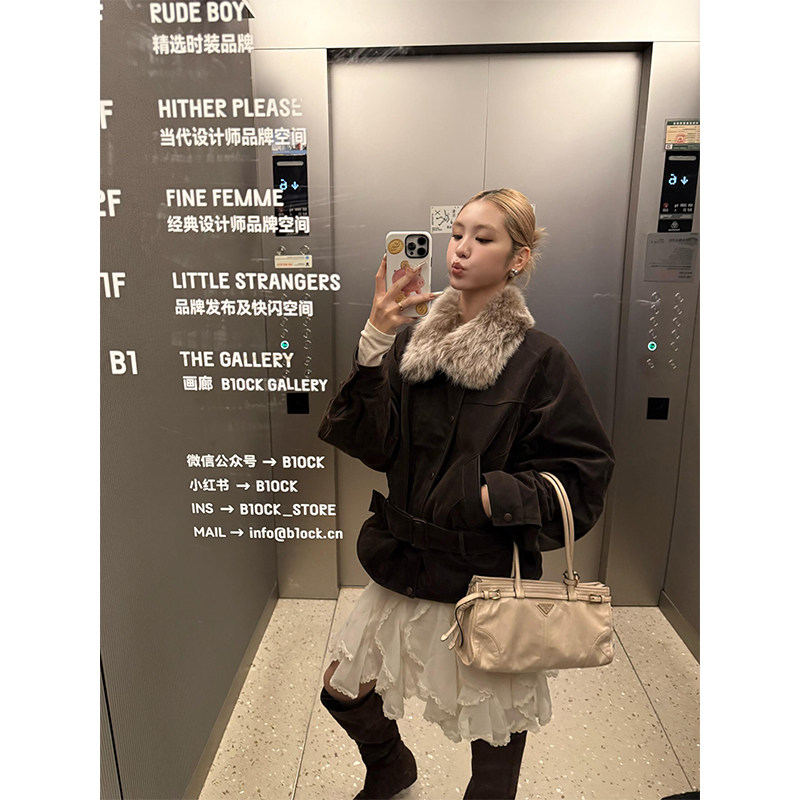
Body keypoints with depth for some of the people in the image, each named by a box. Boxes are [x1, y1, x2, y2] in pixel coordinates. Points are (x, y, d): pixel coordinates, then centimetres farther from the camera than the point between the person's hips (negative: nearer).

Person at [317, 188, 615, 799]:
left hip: (489, 575, -4)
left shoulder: (539, 359, -12)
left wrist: (500, 495, -20)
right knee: (342, 691, 20)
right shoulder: (413, 344, -1)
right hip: (407, 564, 4)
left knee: (496, 736, 17)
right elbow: (375, 445, -9)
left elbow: (585, 470, -8)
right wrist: (374, 345, -19)